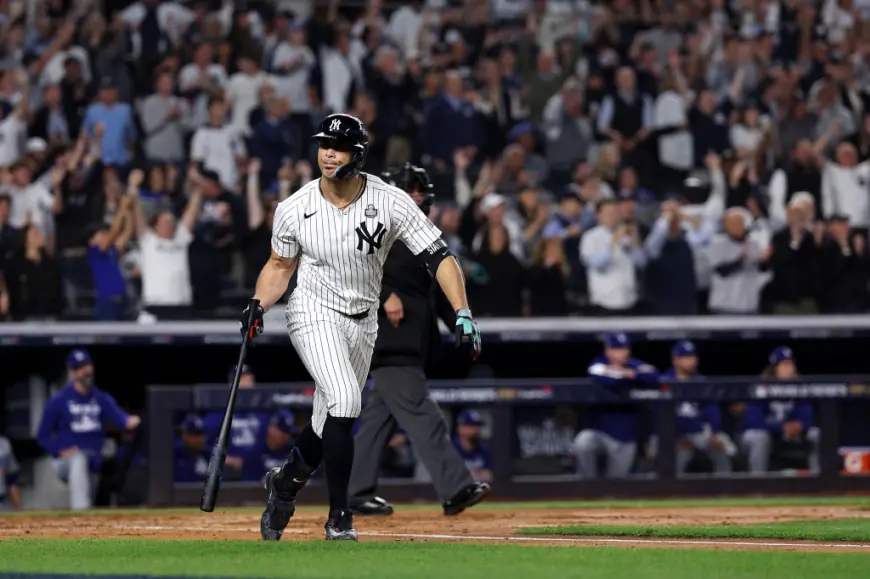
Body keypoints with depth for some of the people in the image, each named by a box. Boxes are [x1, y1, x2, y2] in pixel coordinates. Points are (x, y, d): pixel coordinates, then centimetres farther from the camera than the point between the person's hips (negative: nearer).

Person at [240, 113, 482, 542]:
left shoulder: (391, 203, -14)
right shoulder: (294, 210, -10)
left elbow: (439, 257, -15)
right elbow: (280, 265, 7)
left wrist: (462, 314, -26)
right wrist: (259, 306, -11)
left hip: (363, 323, 3)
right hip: (314, 314, -3)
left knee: (331, 423, 10)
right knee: (344, 399, -24)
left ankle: (285, 483, 42)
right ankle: (339, 520, -16)